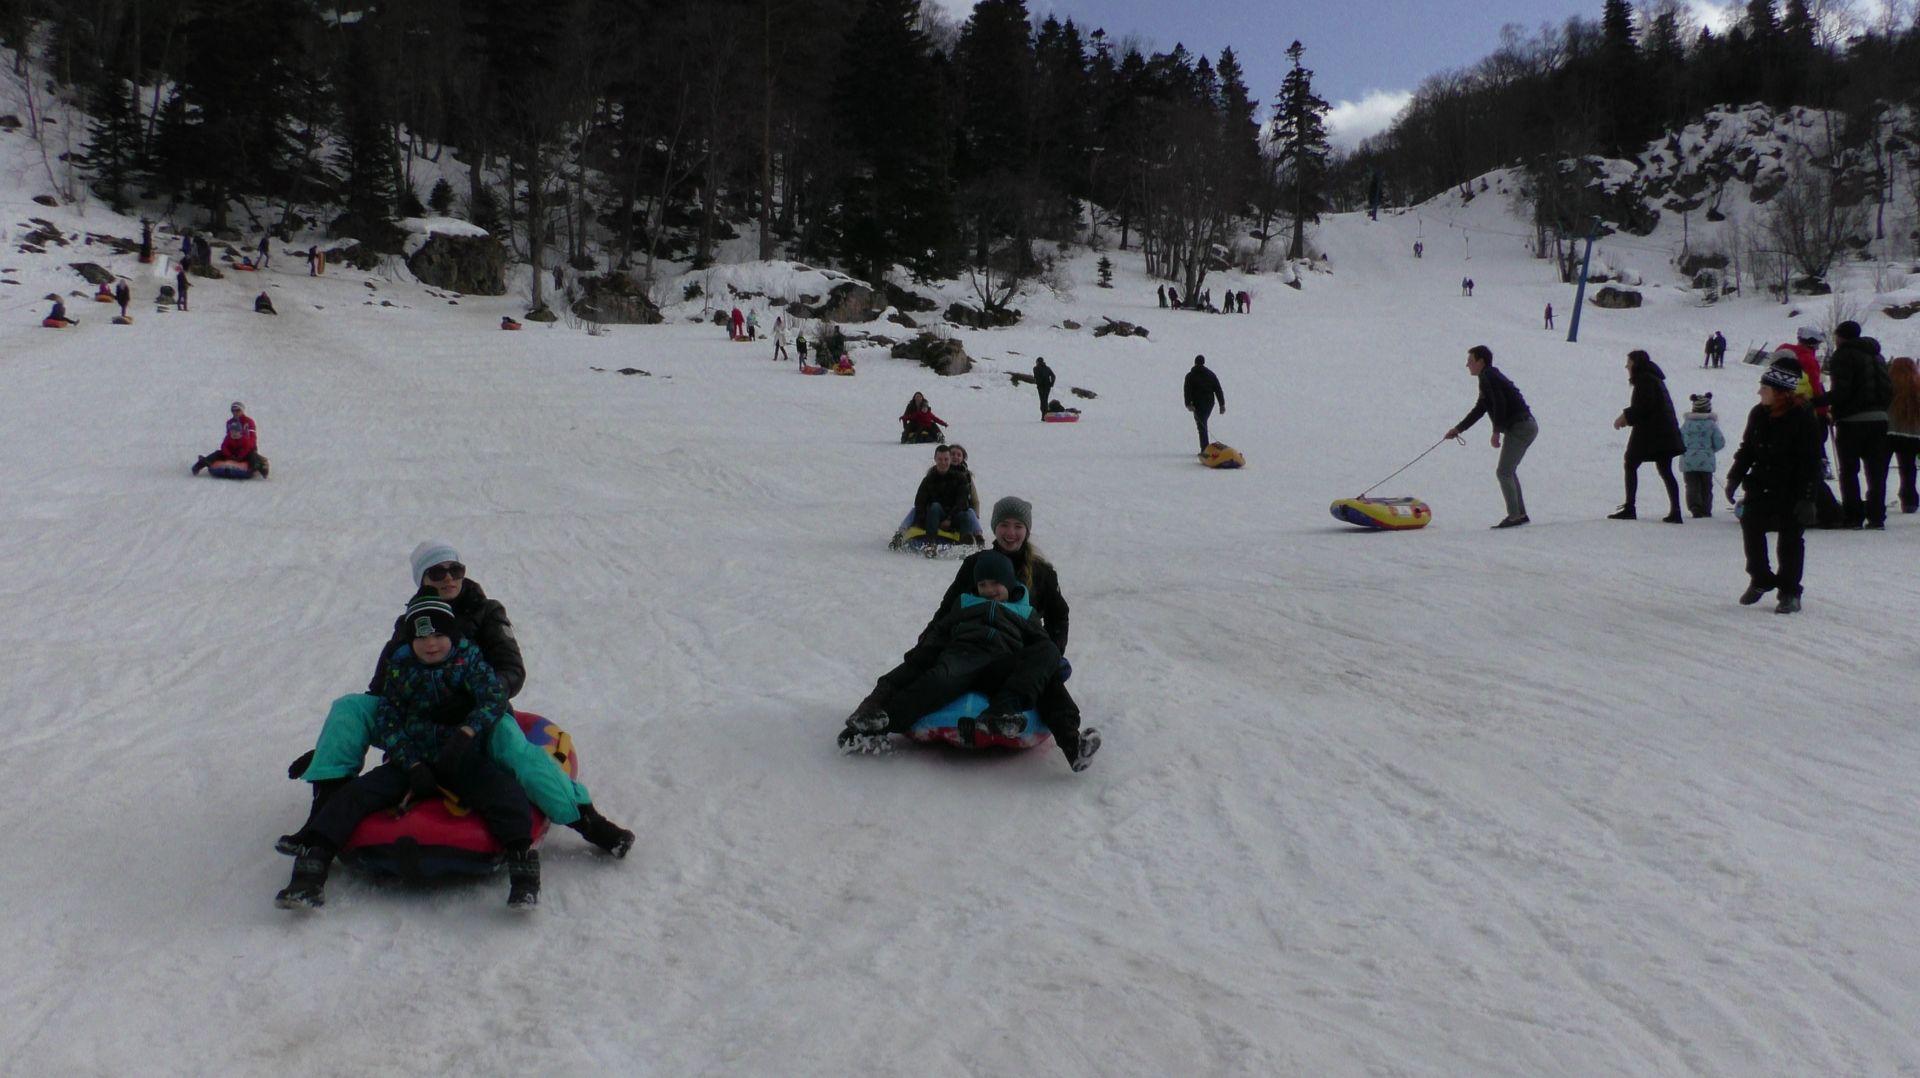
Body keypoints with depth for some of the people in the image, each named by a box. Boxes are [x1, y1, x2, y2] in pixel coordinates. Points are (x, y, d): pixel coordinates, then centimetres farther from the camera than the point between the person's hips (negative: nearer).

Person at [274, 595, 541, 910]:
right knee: (356, 793, -19)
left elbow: (494, 698, -11)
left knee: (506, 792, -32)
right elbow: (386, 720, 2)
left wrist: (465, 734, -31)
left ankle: (522, 865, -44)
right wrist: (414, 767, -12)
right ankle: (311, 866, -27)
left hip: (464, 759, -3)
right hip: (411, 761, 3)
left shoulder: (468, 658, 1)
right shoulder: (400, 666, 6)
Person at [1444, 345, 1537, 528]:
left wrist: (1496, 432, -19)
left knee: (1503, 472, -8)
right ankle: (1520, 513, 18)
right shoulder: (1489, 377, 21)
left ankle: (1515, 515, -9)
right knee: (1508, 471, 16)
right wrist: (1458, 428, 24)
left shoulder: (1488, 377, -10)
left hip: (1519, 428, -10)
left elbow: (1500, 404, -21)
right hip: (1527, 426, 10)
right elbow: (1479, 410, 25)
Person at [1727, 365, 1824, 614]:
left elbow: (1810, 463, -13)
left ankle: (1790, 592, 11)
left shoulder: (1803, 419, -14)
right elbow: (1747, 448, 14)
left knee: (1791, 539, 2)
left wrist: (1806, 497, -16)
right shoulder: (1758, 415, 3)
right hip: (1761, 488, 5)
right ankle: (1760, 579, 24)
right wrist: (1735, 476, 7)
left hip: (1791, 492, -5)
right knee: (1751, 527, 5)